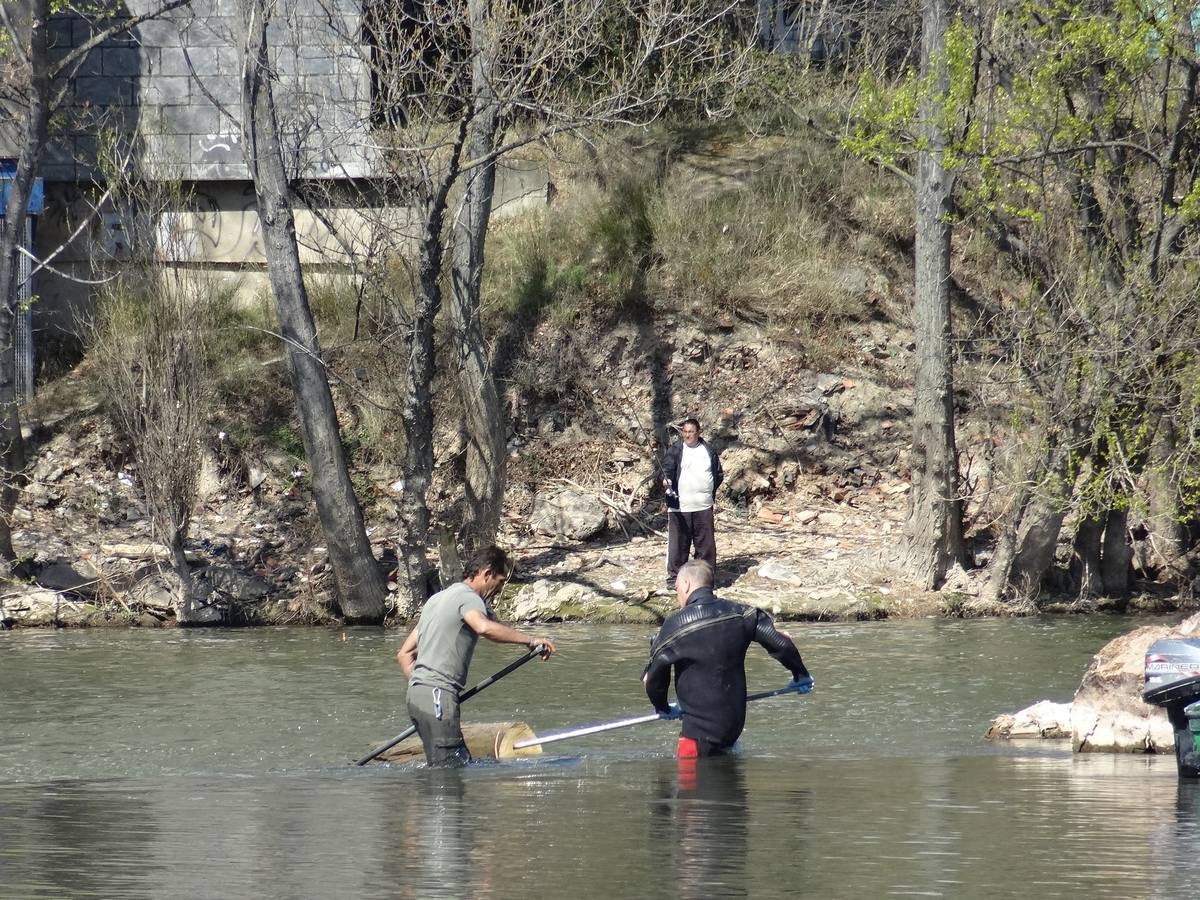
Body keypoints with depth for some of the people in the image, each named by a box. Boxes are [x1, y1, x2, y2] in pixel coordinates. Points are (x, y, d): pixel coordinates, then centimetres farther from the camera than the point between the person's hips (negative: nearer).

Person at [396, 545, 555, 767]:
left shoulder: (438, 598, 25)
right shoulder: (468, 597, -5)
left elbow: (404, 653, 25)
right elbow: (484, 627, -29)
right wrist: (530, 640, -23)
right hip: (438, 696, -10)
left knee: (464, 763, 6)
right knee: (451, 770, -16)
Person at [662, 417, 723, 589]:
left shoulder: (708, 450, 10)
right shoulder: (675, 450, 0)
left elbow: (719, 474, 20)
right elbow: (667, 466, -15)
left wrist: (711, 491, 9)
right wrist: (666, 478, -36)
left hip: (704, 506, 3)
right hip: (680, 507, -3)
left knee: (706, 543, 7)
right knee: (678, 544, -2)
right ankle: (674, 578, 4)